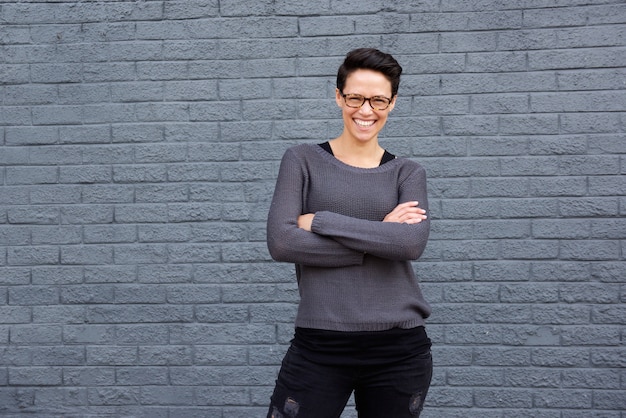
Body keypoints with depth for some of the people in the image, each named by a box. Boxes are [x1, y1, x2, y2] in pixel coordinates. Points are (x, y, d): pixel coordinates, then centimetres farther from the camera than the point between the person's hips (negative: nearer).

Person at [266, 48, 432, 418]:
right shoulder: (303, 161, 3)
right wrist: (379, 237, -11)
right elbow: (281, 242, -11)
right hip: (319, 346, -1)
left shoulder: (408, 173, 6)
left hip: (399, 348, 2)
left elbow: (412, 243, -13)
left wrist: (319, 221, -12)